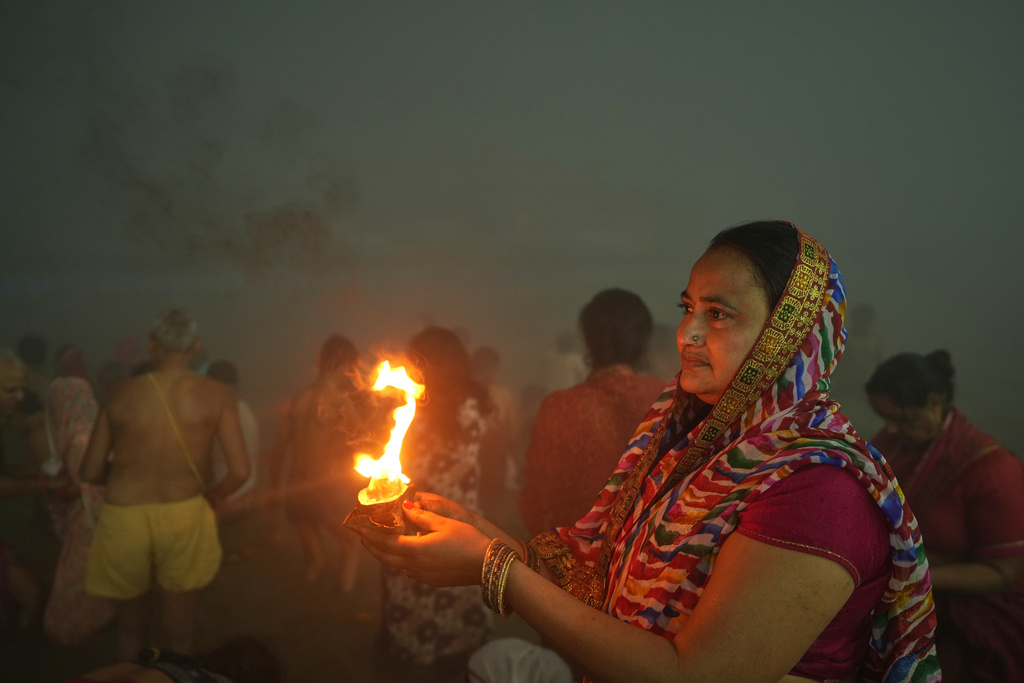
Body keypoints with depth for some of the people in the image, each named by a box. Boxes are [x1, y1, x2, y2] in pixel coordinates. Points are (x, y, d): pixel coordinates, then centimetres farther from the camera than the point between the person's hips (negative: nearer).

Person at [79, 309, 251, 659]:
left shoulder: (122, 394, -2)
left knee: (131, 622, 25)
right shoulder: (217, 395, -7)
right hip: (184, 516, -1)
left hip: (124, 517, 2)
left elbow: (90, 472, 3)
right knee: (178, 630, 17)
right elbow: (239, 471, -11)